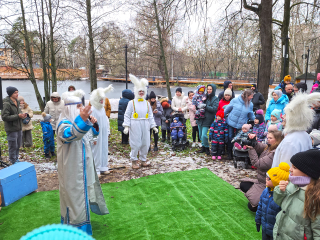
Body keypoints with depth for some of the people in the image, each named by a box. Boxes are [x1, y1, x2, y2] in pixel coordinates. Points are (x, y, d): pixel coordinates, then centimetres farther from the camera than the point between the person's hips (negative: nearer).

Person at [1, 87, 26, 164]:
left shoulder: (17, 102, 9)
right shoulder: (6, 104, -17)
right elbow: (4, 117, -21)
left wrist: (22, 115, 2)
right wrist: (18, 116, -24)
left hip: (19, 128, 8)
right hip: (11, 129, -8)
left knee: (18, 146, 18)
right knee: (13, 147, 3)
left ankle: (16, 159, 34)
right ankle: (13, 163, 16)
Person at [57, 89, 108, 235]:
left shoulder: (77, 121, 4)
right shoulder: (64, 124, -23)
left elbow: (94, 133, 14)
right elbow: (71, 134, -48)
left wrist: (92, 123, -8)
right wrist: (82, 119, -67)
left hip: (82, 167, 9)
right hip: (72, 169, -9)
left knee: (82, 193, 23)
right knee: (74, 195, 4)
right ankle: (76, 229, 21)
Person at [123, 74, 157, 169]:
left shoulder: (147, 103, 11)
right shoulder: (132, 103, 0)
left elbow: (150, 116, 13)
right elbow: (127, 115, -2)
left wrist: (154, 126, 8)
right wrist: (126, 126, -11)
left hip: (145, 126, 4)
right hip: (135, 126, -4)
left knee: (145, 143, 7)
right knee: (135, 144, -1)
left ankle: (143, 160, 23)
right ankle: (134, 161, 15)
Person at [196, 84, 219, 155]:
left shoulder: (215, 99, -3)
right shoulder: (205, 96, 11)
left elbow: (214, 109, -14)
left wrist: (205, 106, -21)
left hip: (207, 119, -6)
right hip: (200, 118, 6)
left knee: (204, 135, -12)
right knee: (200, 135, 12)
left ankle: (207, 148, 9)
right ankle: (203, 147, 29)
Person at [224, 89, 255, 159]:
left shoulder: (250, 105, 0)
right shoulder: (235, 100, -8)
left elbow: (251, 116, 13)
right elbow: (228, 109, 3)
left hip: (241, 125, 1)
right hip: (231, 123, -1)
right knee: (230, 138, 6)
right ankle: (229, 153, 22)